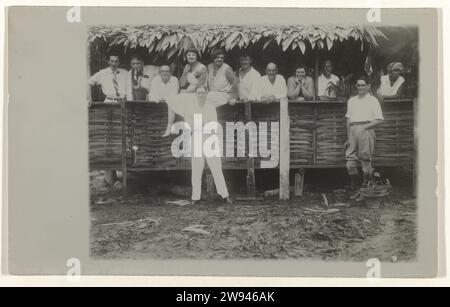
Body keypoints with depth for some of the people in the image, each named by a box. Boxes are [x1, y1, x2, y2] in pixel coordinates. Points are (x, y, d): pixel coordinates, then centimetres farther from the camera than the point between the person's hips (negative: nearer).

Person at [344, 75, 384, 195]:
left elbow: (379, 120, 0)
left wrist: (365, 127, -11)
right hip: (353, 130, 4)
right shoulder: (351, 101, 20)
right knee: (350, 162, -1)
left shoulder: (373, 100, 6)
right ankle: (354, 186, 7)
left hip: (366, 130, -4)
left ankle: (367, 185, 4)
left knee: (366, 160, -3)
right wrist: (348, 137, 14)